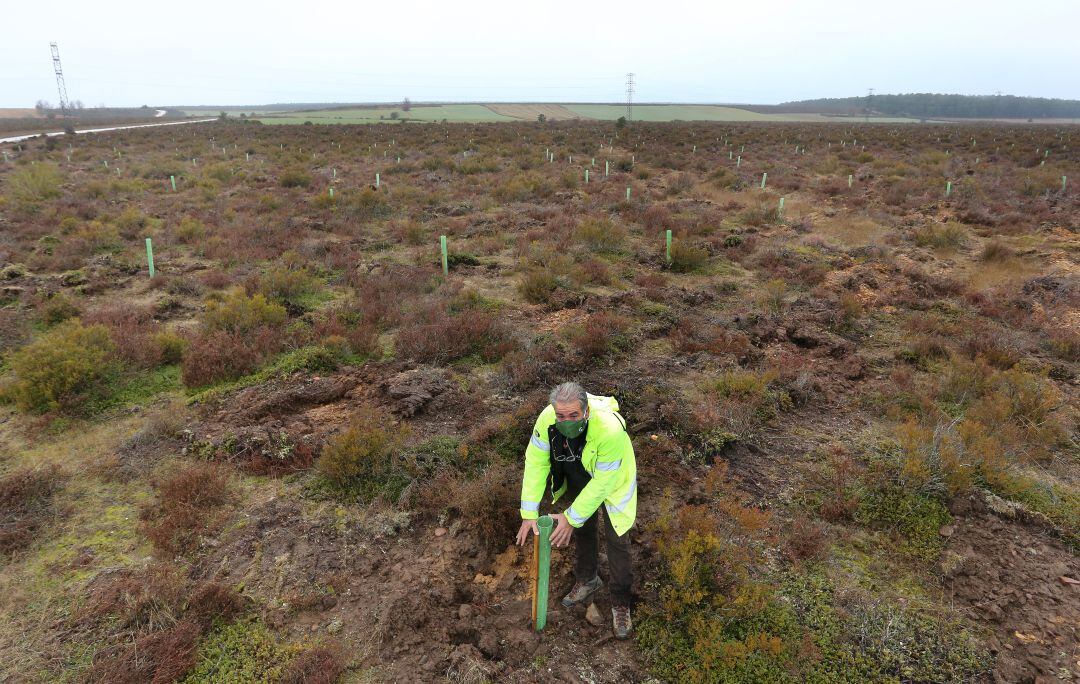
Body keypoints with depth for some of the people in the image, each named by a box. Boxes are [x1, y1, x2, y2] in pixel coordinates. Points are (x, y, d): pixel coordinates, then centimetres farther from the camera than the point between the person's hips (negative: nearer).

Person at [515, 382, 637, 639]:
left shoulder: (610, 429, -44)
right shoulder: (547, 419, -32)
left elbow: (603, 482, -34)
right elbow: (536, 463, -22)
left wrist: (572, 517, -28)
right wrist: (529, 513, -23)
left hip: (612, 481, -4)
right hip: (576, 477, 4)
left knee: (617, 540, 1)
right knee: (582, 530, 21)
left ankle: (621, 604, 23)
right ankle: (587, 580, 48)